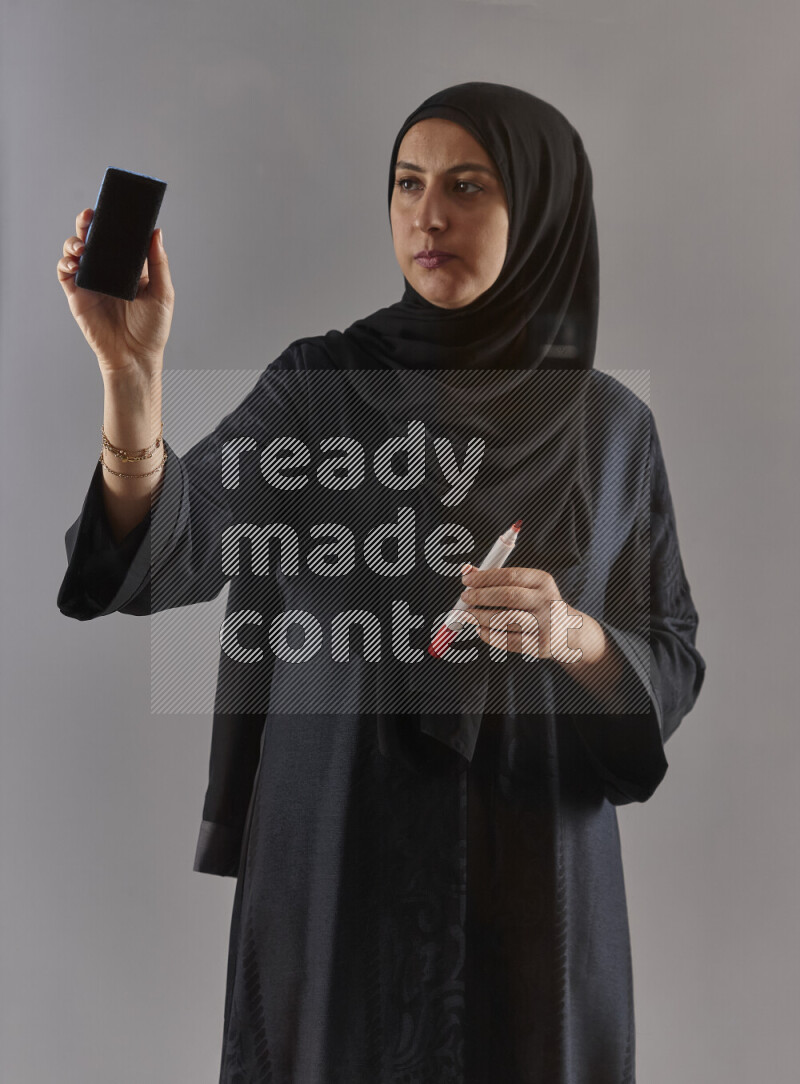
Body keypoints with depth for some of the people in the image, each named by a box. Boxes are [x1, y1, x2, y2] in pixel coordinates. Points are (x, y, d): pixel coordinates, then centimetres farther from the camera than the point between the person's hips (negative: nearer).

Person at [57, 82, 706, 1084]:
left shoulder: (613, 424, 1)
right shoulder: (315, 386, -3)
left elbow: (673, 661, 3)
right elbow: (170, 552, -18)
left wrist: (573, 635, -18)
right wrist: (133, 374, -34)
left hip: (535, 871, 2)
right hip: (335, 856, -1)